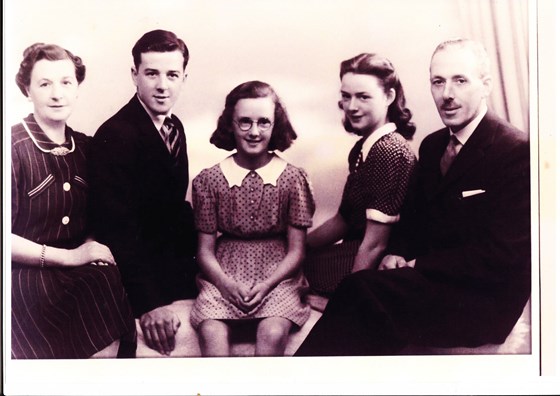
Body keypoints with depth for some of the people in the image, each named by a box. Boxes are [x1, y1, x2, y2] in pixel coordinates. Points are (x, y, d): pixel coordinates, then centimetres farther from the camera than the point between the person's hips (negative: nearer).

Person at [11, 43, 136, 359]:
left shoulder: (87, 147, 8)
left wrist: (93, 243, -3)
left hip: (81, 271, 5)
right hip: (27, 278, -5)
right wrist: (69, 256, -14)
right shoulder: (14, 148, -9)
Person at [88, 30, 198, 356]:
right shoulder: (116, 135, -21)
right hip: (139, 270, -8)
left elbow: (174, 205, 10)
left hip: (176, 260, 8)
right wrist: (148, 302, -27)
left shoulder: (175, 127, 6)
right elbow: (119, 227, -24)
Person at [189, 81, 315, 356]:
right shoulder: (209, 180, 1)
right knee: (210, 332, -29)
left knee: (273, 333, -29)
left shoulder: (292, 178, 0)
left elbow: (296, 250, 2)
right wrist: (228, 284, -15)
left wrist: (267, 284, -15)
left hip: (277, 273, 0)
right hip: (224, 274, 1)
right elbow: (205, 250, 4)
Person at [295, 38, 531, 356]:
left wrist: (417, 264, -15)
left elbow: (498, 257, -18)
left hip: (484, 298, -7)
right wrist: (400, 254, -2)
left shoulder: (518, 152, -14)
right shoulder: (433, 145, 11)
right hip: (432, 278, 7)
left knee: (361, 291, -27)